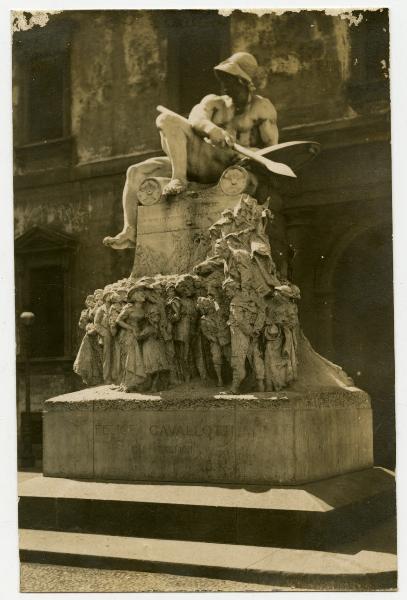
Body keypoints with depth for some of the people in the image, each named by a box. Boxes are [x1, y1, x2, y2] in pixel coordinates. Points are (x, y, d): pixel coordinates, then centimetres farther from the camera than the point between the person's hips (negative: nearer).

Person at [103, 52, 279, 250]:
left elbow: (272, 148, 0)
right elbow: (195, 119, -2)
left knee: (167, 120, -20)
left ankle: (178, 180, -27)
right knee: (136, 172, -6)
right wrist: (212, 129, -27)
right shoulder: (214, 102, 22)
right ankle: (130, 233, -12)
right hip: (197, 167, 7)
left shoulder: (262, 108, 10)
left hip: (226, 166, -7)